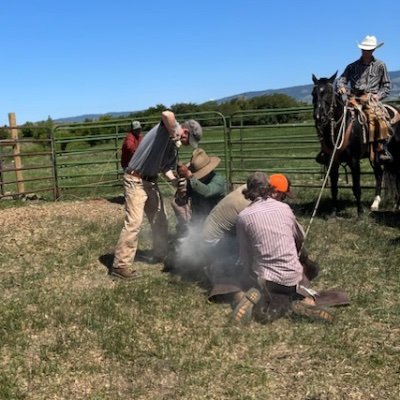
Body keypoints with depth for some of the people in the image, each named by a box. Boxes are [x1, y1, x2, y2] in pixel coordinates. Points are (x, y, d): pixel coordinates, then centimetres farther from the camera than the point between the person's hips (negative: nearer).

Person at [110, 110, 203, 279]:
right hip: (136, 180, -9)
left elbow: (167, 168, 11)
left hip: (151, 182, 9)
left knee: (160, 219, 17)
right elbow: (166, 114, -36)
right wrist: (174, 136, -25)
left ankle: (160, 254, 34)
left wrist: (175, 181, -9)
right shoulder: (169, 126, -13)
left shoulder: (174, 148, 11)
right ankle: (119, 265, -7)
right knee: (133, 222, -13)